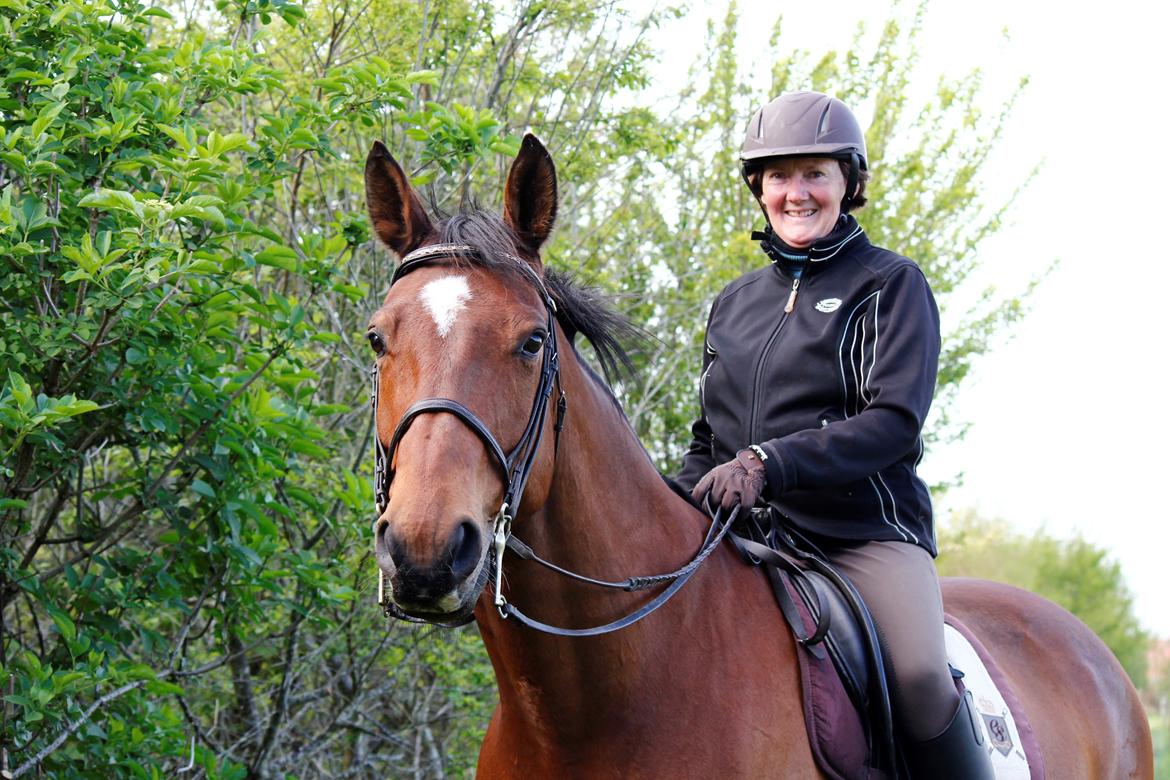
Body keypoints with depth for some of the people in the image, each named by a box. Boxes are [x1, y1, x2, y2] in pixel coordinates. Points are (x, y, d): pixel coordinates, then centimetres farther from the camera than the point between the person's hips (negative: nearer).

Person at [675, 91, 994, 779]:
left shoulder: (890, 284, 4)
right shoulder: (733, 303, 20)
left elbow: (895, 420, -10)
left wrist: (769, 464, -23)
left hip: (865, 532, -5)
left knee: (921, 676, -29)